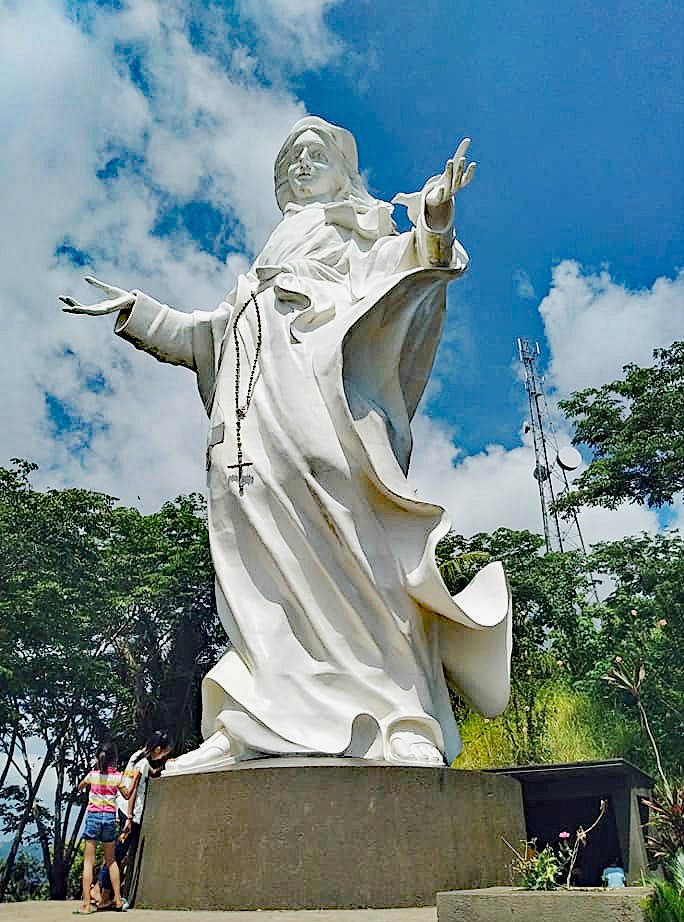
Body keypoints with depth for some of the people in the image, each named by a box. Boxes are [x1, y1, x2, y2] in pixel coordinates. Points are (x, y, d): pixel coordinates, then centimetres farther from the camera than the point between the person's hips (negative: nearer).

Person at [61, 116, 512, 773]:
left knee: (350, 548, -19)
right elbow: (212, 331, 37)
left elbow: (404, 265, 3)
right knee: (262, 560, -8)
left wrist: (432, 227, -18)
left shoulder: (358, 226, 25)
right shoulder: (273, 254, 38)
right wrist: (137, 311, 37)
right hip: (256, 410, 5)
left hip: (318, 387, -5)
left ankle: (407, 725, -21)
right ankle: (251, 727, -12)